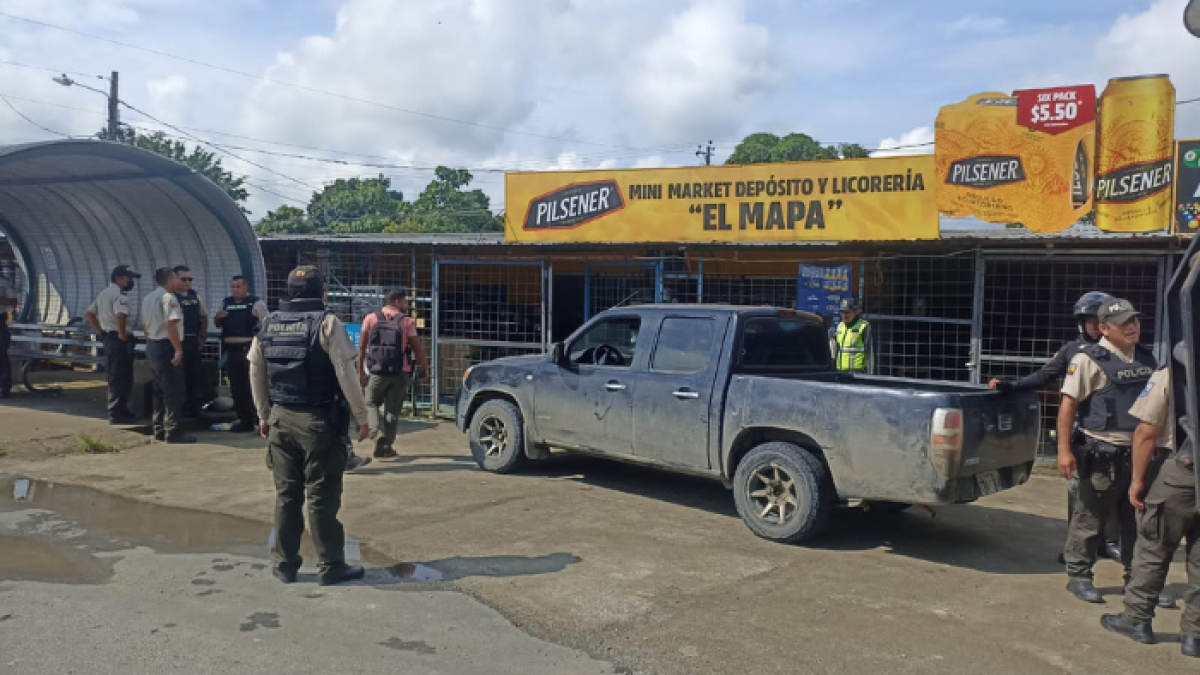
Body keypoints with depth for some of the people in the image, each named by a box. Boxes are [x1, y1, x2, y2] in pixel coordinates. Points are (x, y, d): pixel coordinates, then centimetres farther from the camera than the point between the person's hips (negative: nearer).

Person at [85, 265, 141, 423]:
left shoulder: (103, 293, 16)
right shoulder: (120, 295, -15)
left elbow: (88, 313, 22)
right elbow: (120, 315, -33)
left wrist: (101, 331, 16)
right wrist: (122, 335, -20)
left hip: (108, 338, 10)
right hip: (120, 341, -10)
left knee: (115, 377, 17)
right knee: (121, 379, -3)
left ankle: (120, 410, 26)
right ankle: (117, 414, 0)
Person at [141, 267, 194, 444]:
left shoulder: (147, 298, 15)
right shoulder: (168, 297, -15)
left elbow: (144, 325, 20)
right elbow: (171, 324, -25)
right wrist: (178, 349, -25)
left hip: (152, 346, 10)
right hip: (166, 347, -10)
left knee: (160, 390, 16)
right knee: (173, 391, -6)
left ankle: (159, 430, 20)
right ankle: (173, 432, -6)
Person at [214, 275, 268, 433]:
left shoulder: (255, 303, -4)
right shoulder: (226, 303, 14)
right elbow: (218, 324, 23)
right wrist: (218, 317, 1)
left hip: (249, 349, -6)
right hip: (231, 350, 6)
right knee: (236, 387, 10)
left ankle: (259, 420, 0)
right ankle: (244, 420, 20)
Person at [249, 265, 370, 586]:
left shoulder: (269, 325, 7)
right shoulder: (326, 322, -9)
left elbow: (256, 374, 11)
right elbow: (345, 373, -13)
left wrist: (264, 416, 21)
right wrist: (361, 415, -6)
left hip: (281, 418, 5)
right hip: (319, 420, -5)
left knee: (286, 495, 12)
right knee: (322, 497, 2)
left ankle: (285, 564, 19)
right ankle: (330, 566, 9)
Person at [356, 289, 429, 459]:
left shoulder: (371, 318, 3)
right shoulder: (406, 321, -2)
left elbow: (362, 346, 3)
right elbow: (418, 348, -4)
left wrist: (361, 369, 10)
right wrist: (425, 369, 6)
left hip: (377, 372, 1)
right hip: (400, 373, 0)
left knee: (372, 403, 15)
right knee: (392, 409, 9)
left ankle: (379, 433, -8)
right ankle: (386, 445, 9)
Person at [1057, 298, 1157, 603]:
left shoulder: (1146, 358, 9)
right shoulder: (1090, 359, -11)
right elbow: (1068, 404, -14)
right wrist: (1064, 450, -19)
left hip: (1140, 452, 6)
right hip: (1104, 453, -6)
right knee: (1089, 517, 3)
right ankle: (1078, 576, 14)